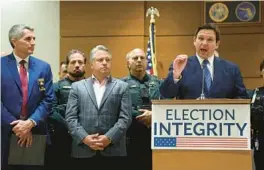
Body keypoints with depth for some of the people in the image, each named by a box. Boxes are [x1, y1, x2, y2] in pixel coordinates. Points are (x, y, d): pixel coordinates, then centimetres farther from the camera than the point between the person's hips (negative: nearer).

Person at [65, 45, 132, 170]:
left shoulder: (122, 87, 10)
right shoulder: (77, 87, 12)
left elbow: (125, 117, 0)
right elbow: (71, 117, 4)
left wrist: (109, 138, -12)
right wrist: (84, 138, -10)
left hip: (113, 151, 0)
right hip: (83, 151, 1)